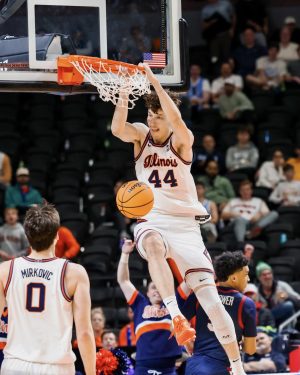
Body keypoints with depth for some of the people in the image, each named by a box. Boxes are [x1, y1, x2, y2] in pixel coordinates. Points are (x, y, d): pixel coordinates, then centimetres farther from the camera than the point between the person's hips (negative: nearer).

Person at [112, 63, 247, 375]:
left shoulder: (182, 140, -2)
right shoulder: (141, 135, 5)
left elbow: (176, 121, -26)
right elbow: (117, 128, -18)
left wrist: (154, 81, -29)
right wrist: (125, 92, -29)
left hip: (185, 224, 0)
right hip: (151, 221, 0)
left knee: (210, 296, -8)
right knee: (153, 244, -41)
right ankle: (175, 316, -42)